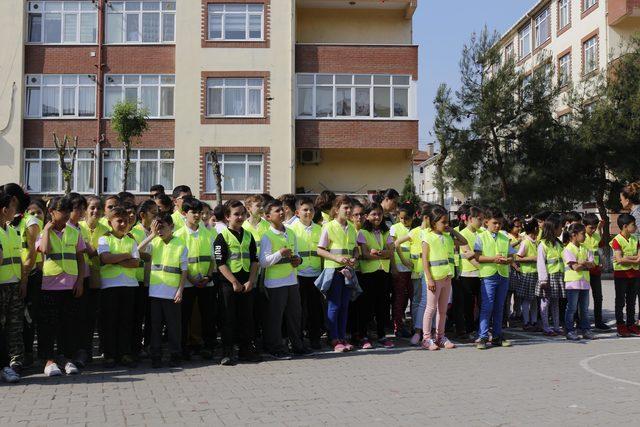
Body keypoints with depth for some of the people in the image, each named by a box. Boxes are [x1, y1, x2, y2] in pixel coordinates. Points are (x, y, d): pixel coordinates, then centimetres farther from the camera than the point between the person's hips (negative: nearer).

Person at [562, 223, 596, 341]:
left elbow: (591, 264, 4)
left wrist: (582, 263, -13)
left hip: (585, 282, 7)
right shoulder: (567, 250, -9)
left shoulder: (584, 249, 13)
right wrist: (586, 264, -4)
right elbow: (575, 267, -17)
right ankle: (570, 331, 4)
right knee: (571, 308, -2)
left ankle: (585, 330, 18)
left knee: (584, 308, 11)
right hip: (573, 282, -7)